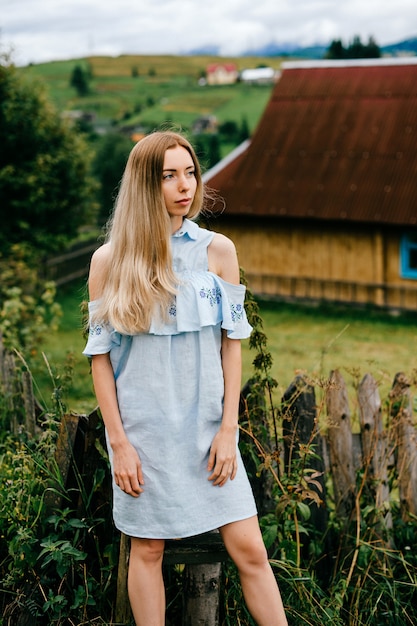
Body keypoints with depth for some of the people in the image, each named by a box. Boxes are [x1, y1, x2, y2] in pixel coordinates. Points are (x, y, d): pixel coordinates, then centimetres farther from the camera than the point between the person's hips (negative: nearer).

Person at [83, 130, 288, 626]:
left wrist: (228, 428, -3)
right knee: (147, 550, 7)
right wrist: (118, 442, -5)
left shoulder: (218, 251, 1)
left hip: (206, 425, 1)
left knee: (249, 549, -1)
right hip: (143, 429, -1)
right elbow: (100, 355, 0)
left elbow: (231, 343, 3)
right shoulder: (110, 260, -2)